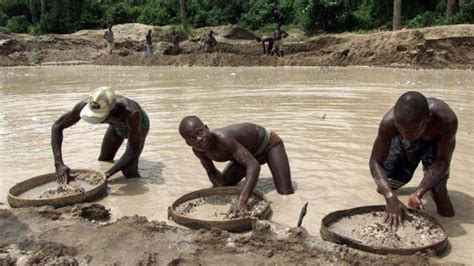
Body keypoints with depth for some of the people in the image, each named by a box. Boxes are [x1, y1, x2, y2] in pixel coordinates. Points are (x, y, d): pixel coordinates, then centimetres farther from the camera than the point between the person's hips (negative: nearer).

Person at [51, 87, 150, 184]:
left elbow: (134, 151, -40)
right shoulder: (85, 105, -38)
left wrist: (107, 175, -45)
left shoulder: (131, 112, -50)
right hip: (117, 125, 4)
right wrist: (59, 164, -36)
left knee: (129, 171, -19)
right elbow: (56, 127, -26)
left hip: (139, 124, -4)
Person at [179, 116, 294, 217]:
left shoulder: (222, 138, -43)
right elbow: (212, 173, -4)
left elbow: (253, 165, -49)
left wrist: (242, 201, -58)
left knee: (286, 193, -17)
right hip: (249, 152, 6)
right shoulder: (197, 150, -21)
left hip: (269, 143, -6)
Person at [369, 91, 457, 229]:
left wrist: (418, 193, -45)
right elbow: (375, 161, -34)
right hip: (403, 144, 1)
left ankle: (440, 195, 6)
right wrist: (391, 198, -47)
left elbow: (443, 161, -34)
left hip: (436, 140, -1)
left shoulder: (447, 119, -43)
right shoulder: (389, 121, -40)